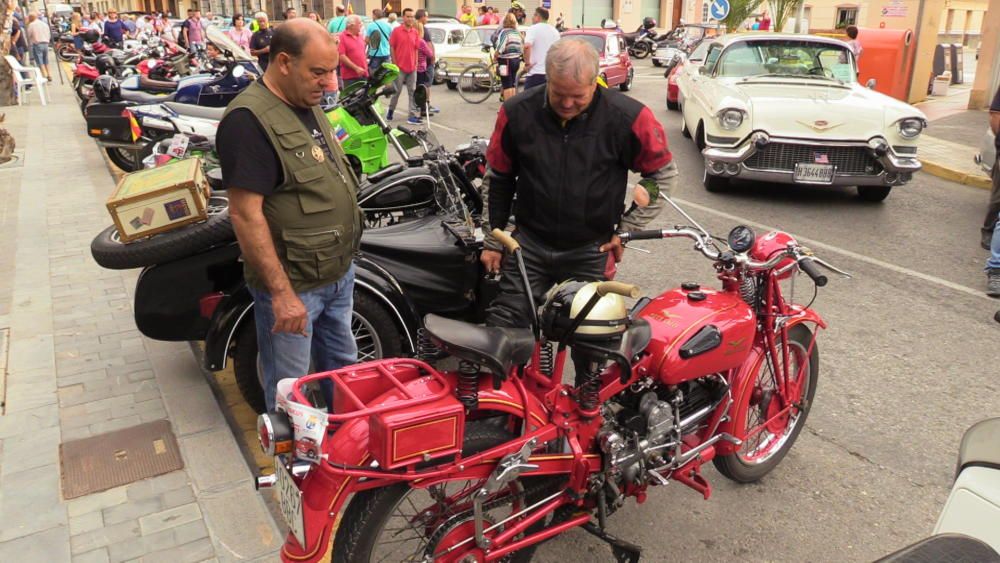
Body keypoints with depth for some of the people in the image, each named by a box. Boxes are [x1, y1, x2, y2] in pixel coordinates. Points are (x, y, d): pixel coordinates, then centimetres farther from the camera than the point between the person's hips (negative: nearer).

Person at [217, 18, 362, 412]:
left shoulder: (308, 106, 8)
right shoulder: (249, 120, -21)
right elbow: (245, 214, -24)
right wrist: (282, 292, -25)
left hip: (339, 272, 9)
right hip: (293, 285, -9)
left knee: (343, 372, 24)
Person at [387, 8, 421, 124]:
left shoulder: (415, 32, 5)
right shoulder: (396, 31, -5)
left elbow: (416, 49, 11)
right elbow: (392, 48, -3)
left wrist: (416, 63, 5)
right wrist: (394, 64, -7)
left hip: (412, 68, 3)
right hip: (399, 67, -3)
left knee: (412, 92, 2)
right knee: (397, 91, 5)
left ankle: (413, 116, 3)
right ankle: (390, 110, 26)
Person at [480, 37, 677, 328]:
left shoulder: (627, 117, -14)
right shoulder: (517, 112, -9)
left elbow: (663, 173, 1)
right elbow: (498, 178, 5)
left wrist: (627, 229, -2)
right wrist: (492, 241, 8)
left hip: (591, 254, -1)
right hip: (528, 248, 1)